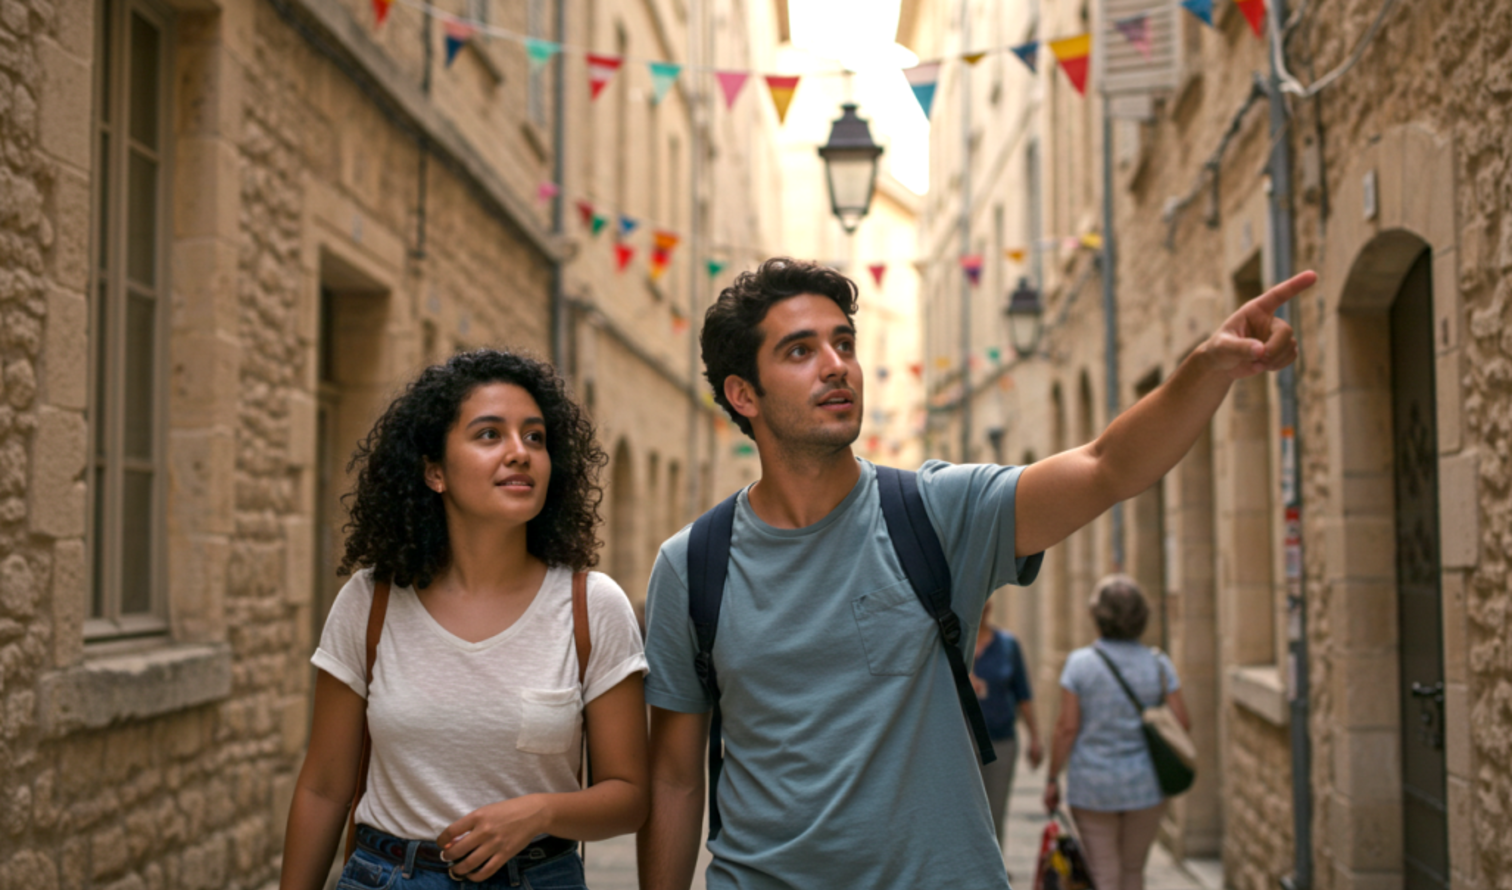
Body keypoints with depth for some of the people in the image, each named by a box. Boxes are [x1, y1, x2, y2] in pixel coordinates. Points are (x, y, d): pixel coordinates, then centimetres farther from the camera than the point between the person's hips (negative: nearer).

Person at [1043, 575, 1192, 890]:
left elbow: (1067, 727, -9)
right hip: (1146, 786, 2)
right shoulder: (1158, 663, -1)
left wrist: (1052, 778, 0)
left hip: (1093, 785, -2)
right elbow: (1183, 724, -2)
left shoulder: (1080, 662, -7)